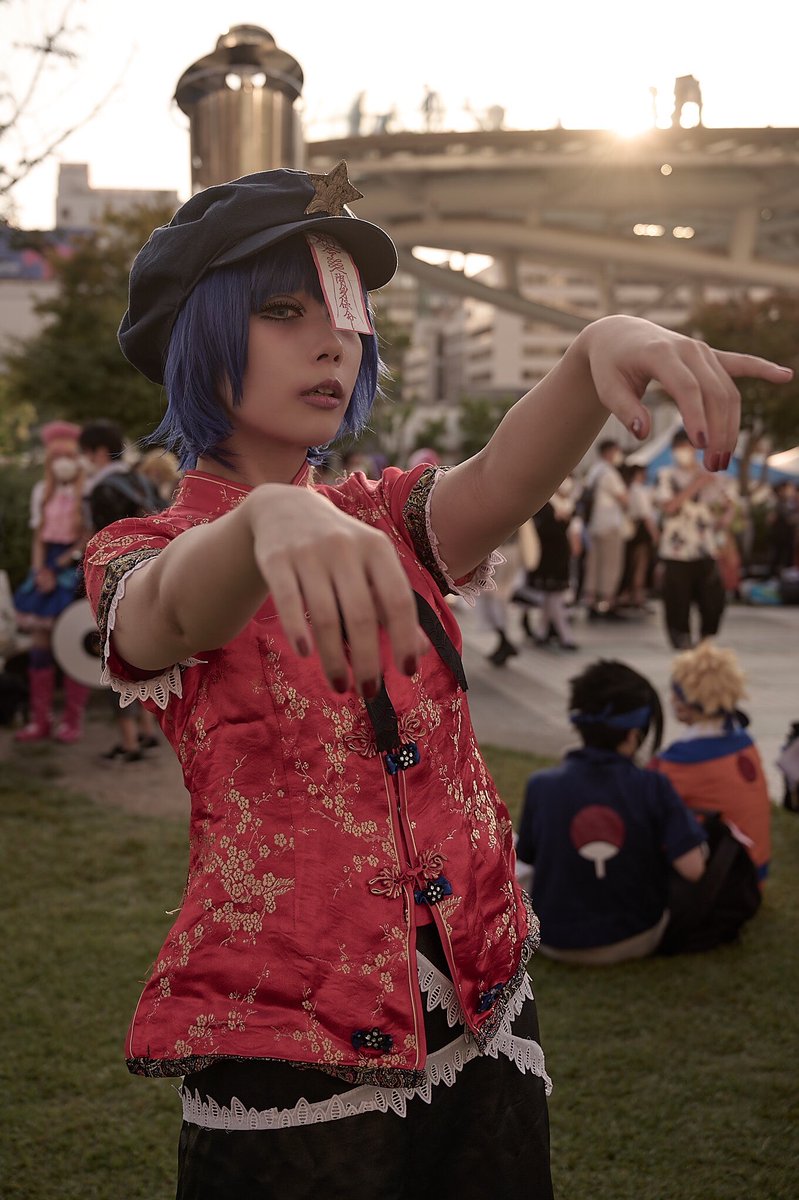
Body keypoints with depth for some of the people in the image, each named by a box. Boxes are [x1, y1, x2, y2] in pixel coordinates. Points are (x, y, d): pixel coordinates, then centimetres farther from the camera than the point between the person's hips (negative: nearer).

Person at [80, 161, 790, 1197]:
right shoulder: (141, 559, -3)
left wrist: (601, 348, -36)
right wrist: (270, 518, -52)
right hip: (291, 1045, -4)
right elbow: (177, 615, -29)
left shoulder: (388, 519, 7)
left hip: (482, 1010, 4)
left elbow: (498, 486, -15)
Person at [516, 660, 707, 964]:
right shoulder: (652, 788, -17)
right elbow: (692, 868, -21)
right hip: (636, 940, 0)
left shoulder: (541, 786, -14)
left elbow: (525, 858, 0)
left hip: (558, 944, 1)